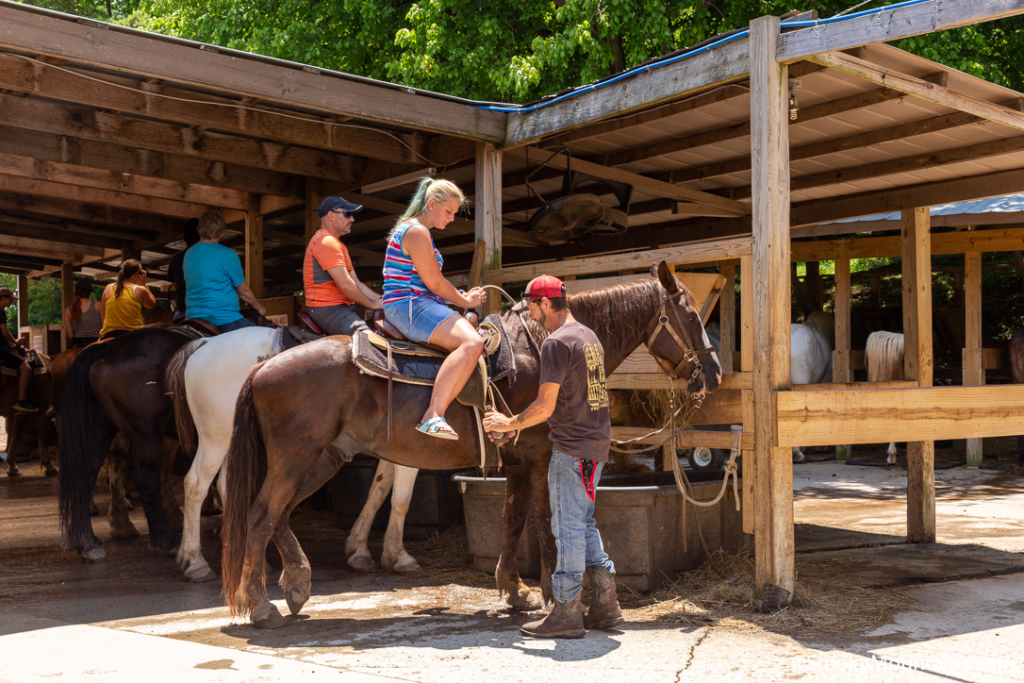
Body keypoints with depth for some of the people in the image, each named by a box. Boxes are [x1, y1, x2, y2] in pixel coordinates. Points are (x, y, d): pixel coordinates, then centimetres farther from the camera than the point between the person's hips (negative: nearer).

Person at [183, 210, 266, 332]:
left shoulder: (188, 254, 11)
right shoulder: (227, 255, -9)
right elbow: (243, 291, 0)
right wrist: (260, 308, 18)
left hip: (193, 317, 8)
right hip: (223, 319, -8)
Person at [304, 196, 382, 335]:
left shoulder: (338, 245, 27)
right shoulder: (326, 242, -8)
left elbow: (356, 284, 22)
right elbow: (345, 284, -15)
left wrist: (382, 300, 9)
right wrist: (372, 304, -5)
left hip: (343, 307, 11)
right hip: (328, 309, -11)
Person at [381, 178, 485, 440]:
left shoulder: (417, 231, 22)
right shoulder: (416, 231, -11)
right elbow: (435, 283, -14)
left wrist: (463, 296, 14)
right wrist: (465, 301, 1)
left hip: (416, 306, 11)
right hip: (408, 307, -11)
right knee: (471, 343, -30)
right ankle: (433, 416, -38)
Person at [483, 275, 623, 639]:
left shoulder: (556, 343, -16)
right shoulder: (589, 336, 12)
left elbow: (545, 407, -20)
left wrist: (509, 423, -4)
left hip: (572, 448, -9)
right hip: (596, 442, 9)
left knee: (568, 528, -1)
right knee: (583, 523, 18)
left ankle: (567, 614, 7)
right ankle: (605, 603, 22)